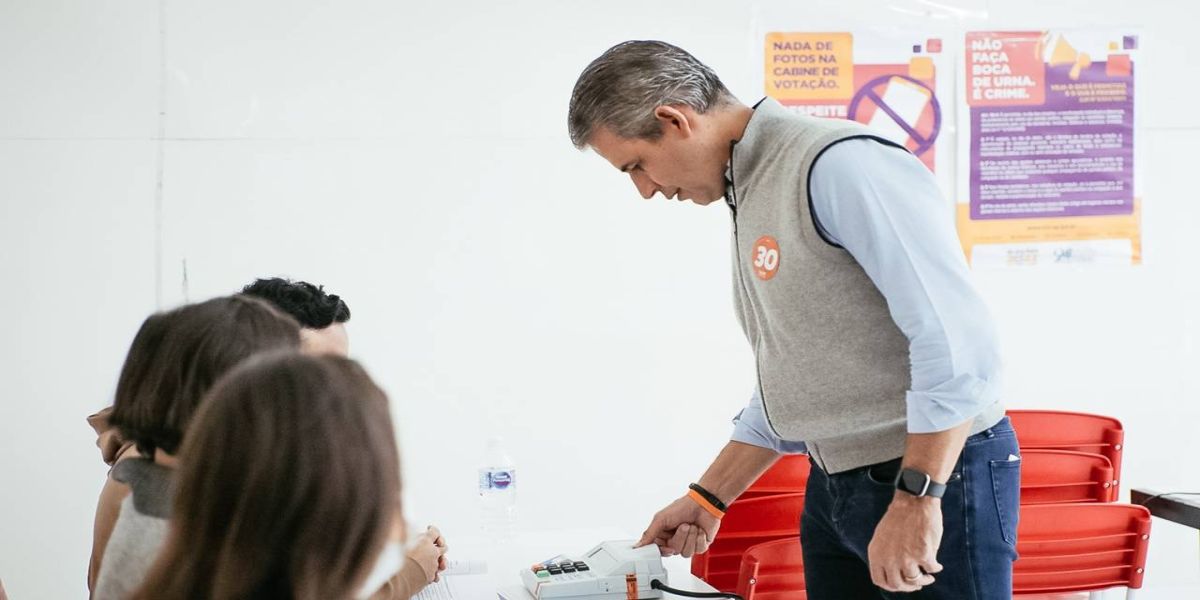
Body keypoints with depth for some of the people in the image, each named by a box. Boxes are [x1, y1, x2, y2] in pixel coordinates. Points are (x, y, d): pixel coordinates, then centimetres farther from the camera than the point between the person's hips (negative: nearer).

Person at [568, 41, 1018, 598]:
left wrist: (916, 499, -25)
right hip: (835, 487, 9)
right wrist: (708, 498, 17)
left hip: (935, 476, -8)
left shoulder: (841, 164, -17)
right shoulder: (749, 196, 12)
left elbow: (955, 336, -24)